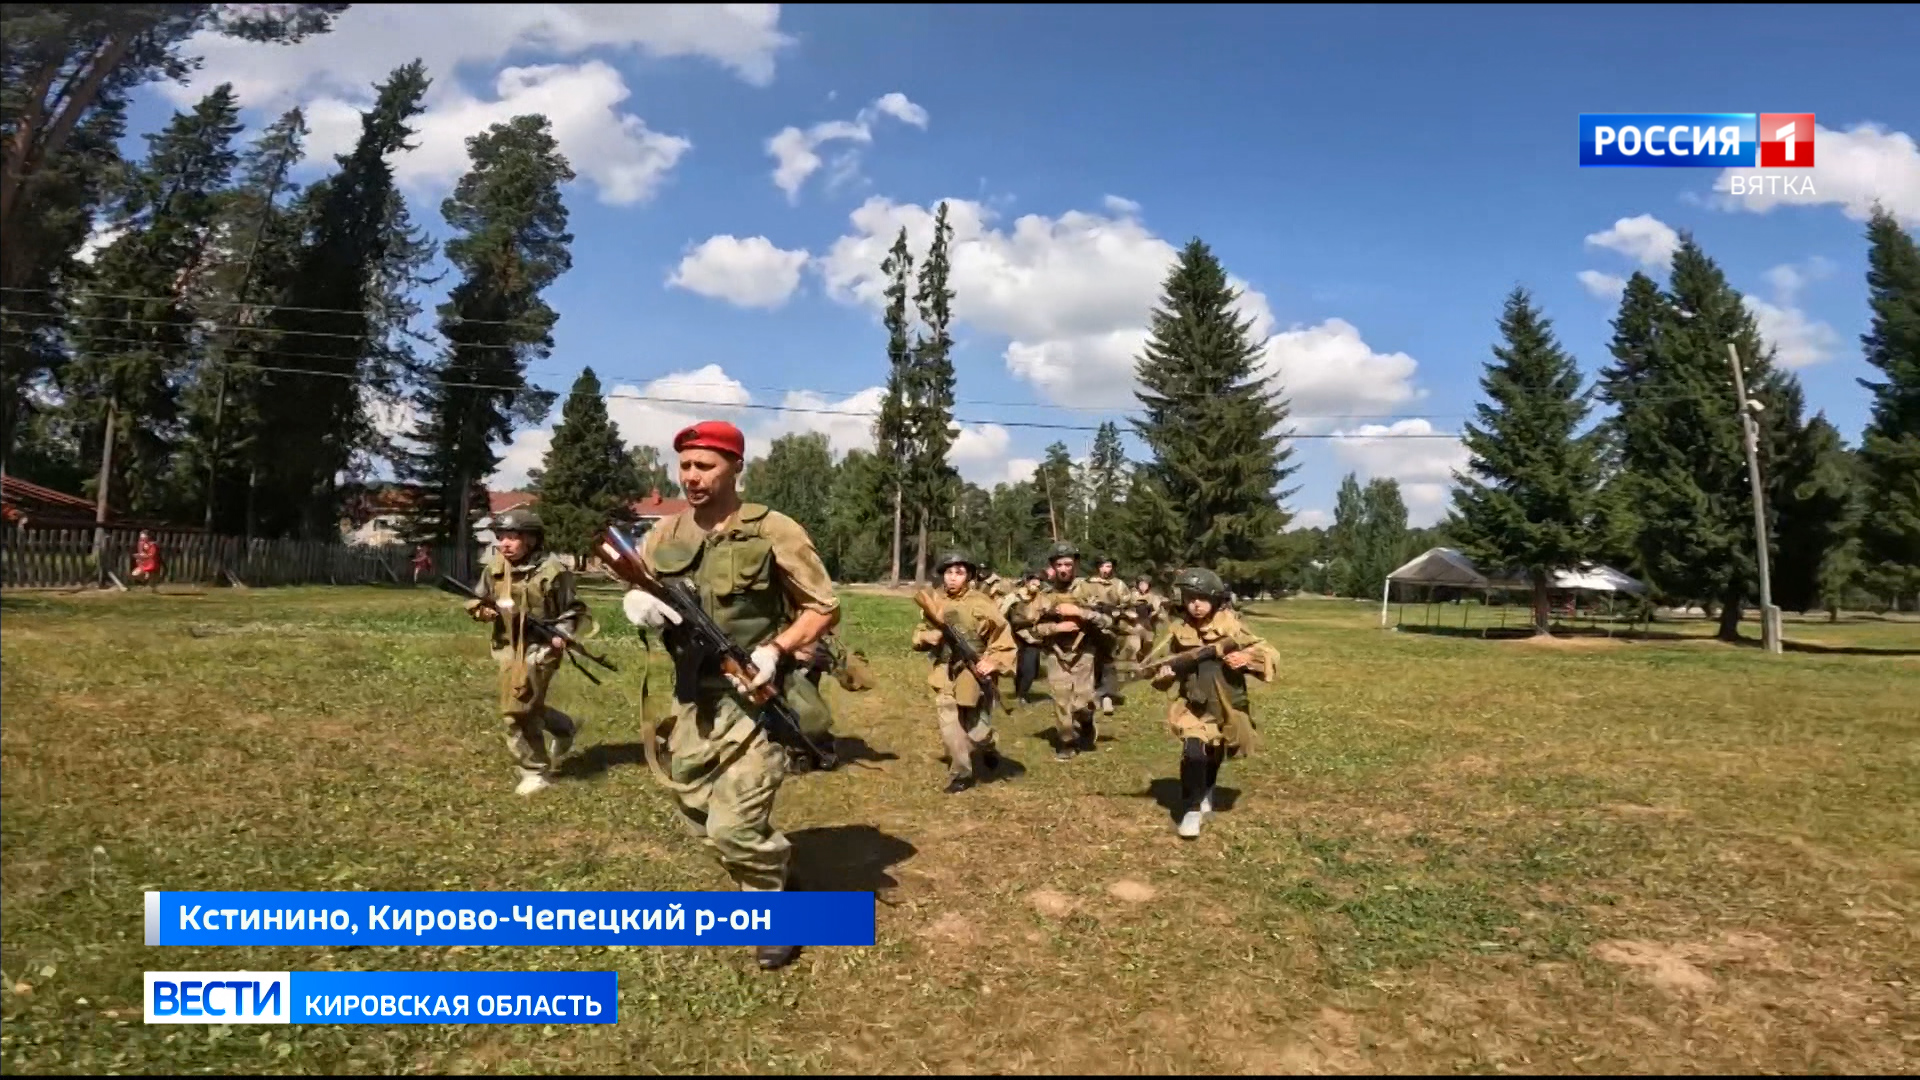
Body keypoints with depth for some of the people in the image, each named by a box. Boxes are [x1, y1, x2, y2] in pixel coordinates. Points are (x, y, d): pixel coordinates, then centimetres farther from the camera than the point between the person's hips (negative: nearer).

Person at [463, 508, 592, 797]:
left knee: (518, 710, -9)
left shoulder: (551, 571, -15)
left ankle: (535, 771, 7)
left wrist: (563, 633, -21)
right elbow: (477, 598, 16)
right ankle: (567, 728, 44)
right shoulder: (494, 568, 2)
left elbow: (574, 610, -6)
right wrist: (481, 610, -7)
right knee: (526, 706, 17)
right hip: (507, 648, 7)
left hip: (539, 647, -7)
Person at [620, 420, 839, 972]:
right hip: (690, 700, 6)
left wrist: (775, 649, -21)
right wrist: (638, 603, -11)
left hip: (753, 698, -6)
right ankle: (771, 876, 41)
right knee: (703, 821, 15)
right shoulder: (666, 533, 6)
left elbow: (825, 608, -6)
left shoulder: (774, 531, -10)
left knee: (733, 828, -10)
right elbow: (632, 590, 14)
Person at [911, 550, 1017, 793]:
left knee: (976, 730, 6)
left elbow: (1003, 636, -7)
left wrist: (993, 663, -18)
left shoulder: (981, 603, -9)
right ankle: (960, 774, 11)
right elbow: (919, 635, 15)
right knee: (950, 729, -4)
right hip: (945, 676, 3)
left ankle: (988, 749, 40)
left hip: (974, 676, -3)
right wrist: (927, 637, -7)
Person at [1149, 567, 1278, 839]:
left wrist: (1247, 658, -27)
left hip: (1225, 707, 1)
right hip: (1192, 707, -1)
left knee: (1214, 757, 21)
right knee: (1194, 753, -23)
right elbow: (1166, 666, 7)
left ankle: (1206, 796, 50)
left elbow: (1271, 656, -8)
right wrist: (1163, 674, -16)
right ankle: (1191, 810, -7)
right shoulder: (1179, 632, -4)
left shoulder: (1231, 628, -10)